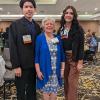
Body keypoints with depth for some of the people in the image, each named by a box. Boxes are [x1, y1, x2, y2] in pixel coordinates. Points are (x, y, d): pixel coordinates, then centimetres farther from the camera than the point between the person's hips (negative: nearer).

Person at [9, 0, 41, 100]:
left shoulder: (37, 26, 9)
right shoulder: (15, 25, -6)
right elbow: (12, 47, -10)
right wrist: (16, 66, -14)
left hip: (34, 65, 5)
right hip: (21, 65, -4)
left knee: (32, 90, 15)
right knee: (21, 91, 8)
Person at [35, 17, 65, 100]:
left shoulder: (58, 38, 6)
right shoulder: (39, 38, -5)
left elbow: (62, 55, 9)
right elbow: (36, 56, -7)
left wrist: (62, 68, 4)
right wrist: (38, 71, -11)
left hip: (56, 71, 3)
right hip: (45, 70, -3)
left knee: (54, 91, 10)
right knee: (46, 91, 7)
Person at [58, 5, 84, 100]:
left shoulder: (78, 28, -7)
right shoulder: (61, 29, 7)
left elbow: (81, 46, -10)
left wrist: (80, 62, -15)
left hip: (74, 58, -5)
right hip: (63, 58, 5)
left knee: (72, 83, -1)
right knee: (65, 81, 12)